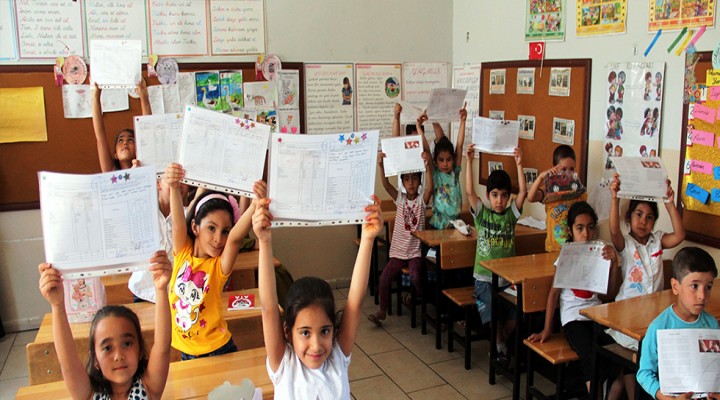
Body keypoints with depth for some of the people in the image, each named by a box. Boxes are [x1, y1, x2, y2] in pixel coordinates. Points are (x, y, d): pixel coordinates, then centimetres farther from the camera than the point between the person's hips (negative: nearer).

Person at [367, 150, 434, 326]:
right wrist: (381, 166, -28)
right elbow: (386, 184, -12)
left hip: (416, 252, -2)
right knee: (385, 276, -15)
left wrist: (427, 165, -36)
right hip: (398, 251, 3)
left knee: (415, 276, -26)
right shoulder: (399, 198, 4)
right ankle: (382, 310, 3)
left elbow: (430, 188, -23)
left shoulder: (422, 199, -2)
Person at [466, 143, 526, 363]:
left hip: (508, 277, 2)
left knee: (514, 316, -10)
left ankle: (500, 343, 18)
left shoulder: (511, 214, 6)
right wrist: (469, 161, -19)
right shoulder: (481, 213, 1)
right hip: (484, 277, -2)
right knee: (493, 315, -16)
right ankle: (500, 347, 11)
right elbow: (469, 191, -12)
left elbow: (523, 191, -8)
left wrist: (519, 164, -18)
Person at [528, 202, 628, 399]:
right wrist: (547, 329, -3)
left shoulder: (601, 253, 8)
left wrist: (614, 262, -7)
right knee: (592, 359, -29)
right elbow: (554, 292, -1)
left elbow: (610, 289, 6)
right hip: (573, 318, -3)